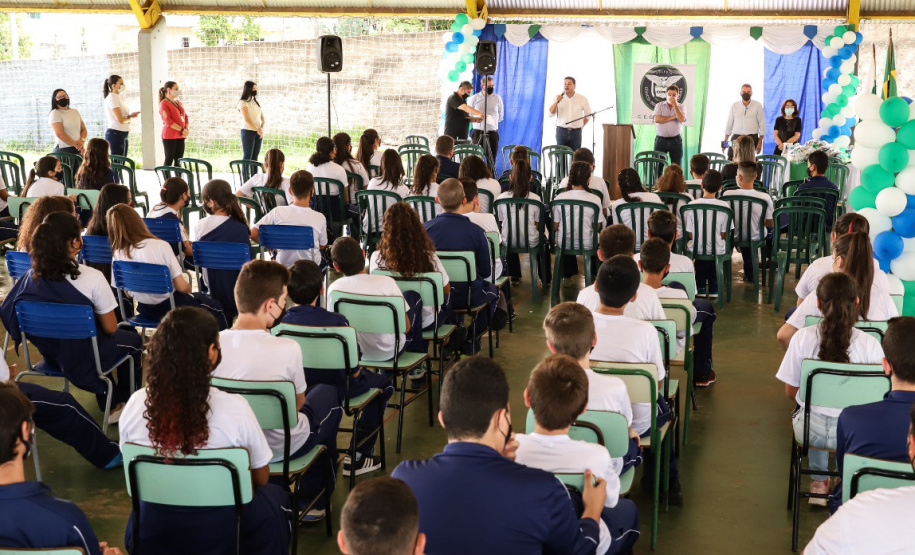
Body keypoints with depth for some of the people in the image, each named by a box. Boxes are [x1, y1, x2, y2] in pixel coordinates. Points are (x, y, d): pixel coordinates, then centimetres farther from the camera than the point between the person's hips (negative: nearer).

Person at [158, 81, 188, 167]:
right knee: (169, 159, -5)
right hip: (169, 136, -7)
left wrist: (186, 130, -2)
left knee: (179, 160, 5)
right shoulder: (164, 103, -6)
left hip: (180, 136, 7)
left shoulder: (178, 103, 17)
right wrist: (182, 130, -17)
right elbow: (168, 121, -15)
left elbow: (186, 117, 16)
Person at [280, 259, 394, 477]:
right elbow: (354, 370, -16)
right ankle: (358, 455, 17)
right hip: (334, 392, -4)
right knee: (384, 383, 22)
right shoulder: (336, 322, -23)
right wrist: (356, 372, 7)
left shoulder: (281, 322, -14)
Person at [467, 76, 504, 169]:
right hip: (478, 131, -1)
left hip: (492, 131, 1)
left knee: (491, 160, 0)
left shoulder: (497, 98, 9)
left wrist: (493, 121, 3)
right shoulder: (474, 98, 5)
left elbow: (501, 116, 16)